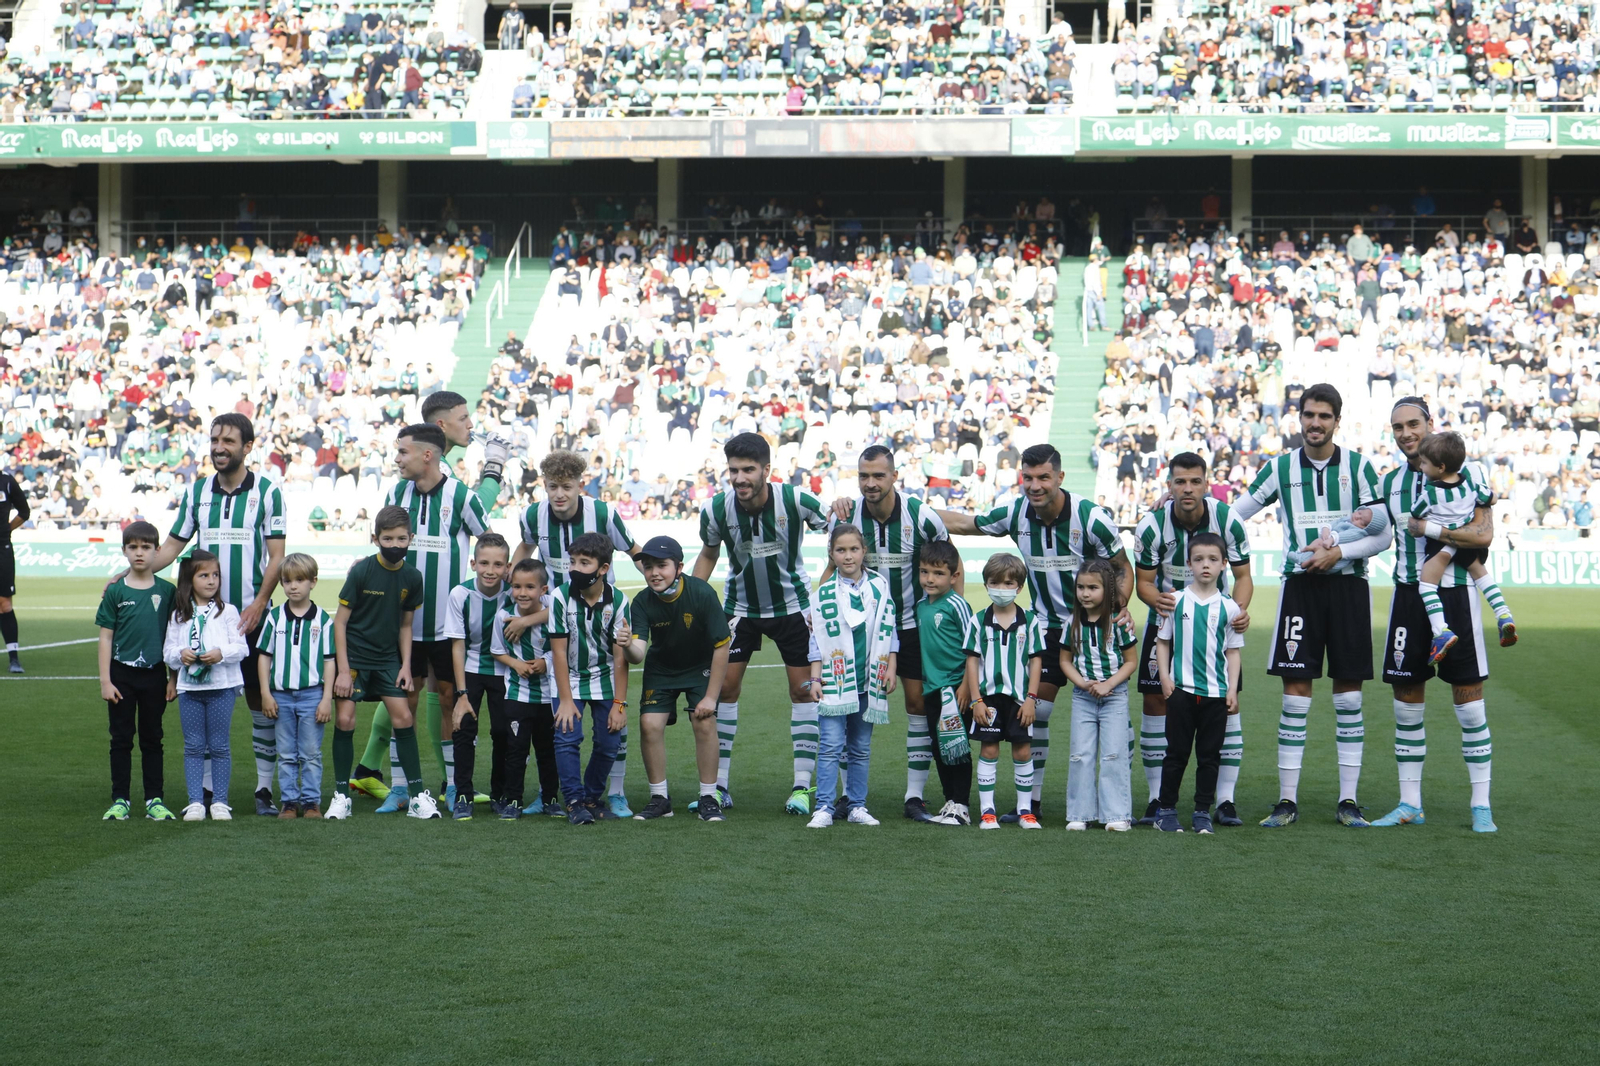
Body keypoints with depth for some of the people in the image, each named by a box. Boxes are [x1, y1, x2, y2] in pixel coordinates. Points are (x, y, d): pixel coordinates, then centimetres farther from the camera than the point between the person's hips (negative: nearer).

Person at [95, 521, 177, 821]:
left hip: (154, 675, 0)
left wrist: (173, 679, 3)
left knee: (152, 738, 8)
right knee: (121, 738, 6)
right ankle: (120, 800, 12)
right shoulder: (115, 591, -2)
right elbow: (106, 637, 0)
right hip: (121, 674, 0)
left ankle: (155, 799, 13)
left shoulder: (167, 591, 0)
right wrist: (105, 680, -5)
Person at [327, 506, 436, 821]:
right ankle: (341, 795, 4)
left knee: (404, 717, -2)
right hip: (353, 656, -3)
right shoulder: (361, 571, -14)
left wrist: (406, 665, 2)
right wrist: (343, 669, -14)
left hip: (388, 658, 3)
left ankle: (418, 795, 4)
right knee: (344, 719, -8)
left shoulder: (412, 577, -2)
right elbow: (340, 620, -10)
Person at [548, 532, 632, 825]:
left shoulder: (618, 601, -14)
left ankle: (592, 797, 19)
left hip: (605, 680, 1)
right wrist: (565, 700, -13)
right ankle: (574, 801, -4)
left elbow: (620, 656, -10)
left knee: (608, 743, -1)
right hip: (569, 679, -1)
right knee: (567, 737, -15)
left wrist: (619, 704, -11)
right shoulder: (561, 597, -16)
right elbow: (559, 651, -12)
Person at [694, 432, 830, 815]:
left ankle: (802, 786, 6)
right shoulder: (716, 509, -17)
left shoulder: (795, 500, -23)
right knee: (725, 686, -3)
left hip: (792, 604, -1)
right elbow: (708, 554, 3)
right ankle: (719, 786, 6)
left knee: (803, 689, -3)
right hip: (740, 606, 1)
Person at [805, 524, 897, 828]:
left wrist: (890, 669, 4)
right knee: (830, 746, -8)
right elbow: (817, 640, 2)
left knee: (861, 749, 8)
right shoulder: (825, 593, 0)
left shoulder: (879, 587, 5)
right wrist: (815, 679, -3)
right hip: (835, 681, -2)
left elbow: (889, 631, 10)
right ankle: (824, 807, -5)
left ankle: (856, 806, 15)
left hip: (869, 683, 2)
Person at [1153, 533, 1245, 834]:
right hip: (1181, 689, -1)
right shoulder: (1176, 601, 1)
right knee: (1177, 753, 4)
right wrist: (1165, 677, -3)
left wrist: (1232, 689, 1)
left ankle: (1203, 812, 13)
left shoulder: (1228, 607, 3)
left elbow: (1233, 651, 7)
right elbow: (1162, 641, 7)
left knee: (1209, 755, 6)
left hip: (1216, 693, 1)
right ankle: (1166, 810, 11)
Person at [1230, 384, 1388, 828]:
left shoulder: (1359, 467, 2)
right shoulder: (1279, 468, 4)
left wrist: (1338, 552, -12)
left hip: (1348, 584, 0)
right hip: (1299, 585, 0)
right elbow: (1232, 516, 13)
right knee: (1295, 692, -3)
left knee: (1348, 694, 2)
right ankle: (1287, 800, 3)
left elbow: (1381, 535, 0)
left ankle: (1348, 800, 8)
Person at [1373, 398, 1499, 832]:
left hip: (1454, 591, -4)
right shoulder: (1390, 482, 11)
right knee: (1406, 699, 5)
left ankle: (1481, 805, 4)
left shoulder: (1463, 473, -4)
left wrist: (1427, 529, -14)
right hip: (1408, 595, 4)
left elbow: (1483, 534, -13)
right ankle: (1410, 804, 14)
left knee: (1468, 697, -2)